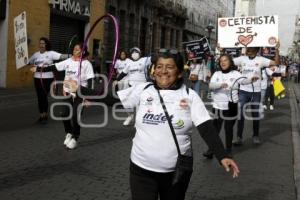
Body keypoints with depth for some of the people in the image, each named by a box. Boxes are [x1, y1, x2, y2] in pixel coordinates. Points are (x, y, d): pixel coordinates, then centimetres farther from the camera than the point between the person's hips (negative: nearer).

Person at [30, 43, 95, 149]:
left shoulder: (86, 64, -9)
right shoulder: (68, 61, 4)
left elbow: (90, 80, -12)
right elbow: (54, 67, 5)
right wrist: (38, 69, 1)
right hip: (68, 93, 5)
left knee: (75, 116, -4)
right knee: (65, 114, 4)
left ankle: (75, 139, 15)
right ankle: (69, 133, 30)